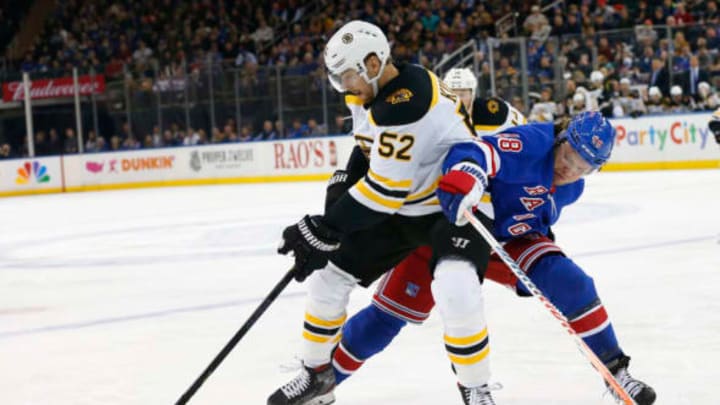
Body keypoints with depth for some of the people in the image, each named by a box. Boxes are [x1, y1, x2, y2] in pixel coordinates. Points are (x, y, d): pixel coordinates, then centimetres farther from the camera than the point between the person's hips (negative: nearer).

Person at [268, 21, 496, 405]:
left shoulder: (406, 104, -31)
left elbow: (385, 188, -32)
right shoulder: (376, 93, -1)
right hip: (401, 206, 10)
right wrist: (343, 184, 4)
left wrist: (324, 230, -28)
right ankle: (317, 374, 25)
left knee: (455, 292, -33)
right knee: (328, 276, 8)